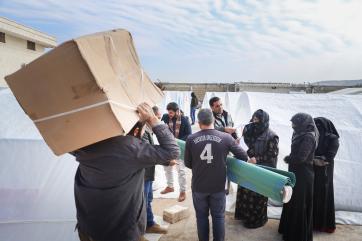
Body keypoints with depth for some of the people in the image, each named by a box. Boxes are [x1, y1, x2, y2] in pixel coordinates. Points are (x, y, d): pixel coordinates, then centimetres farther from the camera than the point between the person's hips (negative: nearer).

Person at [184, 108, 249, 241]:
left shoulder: (191, 139, -11)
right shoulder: (226, 137, -12)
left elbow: (187, 163, -1)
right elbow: (244, 157, -2)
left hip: (198, 186, 1)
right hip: (218, 186, 0)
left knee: (201, 216, 18)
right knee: (218, 216, 17)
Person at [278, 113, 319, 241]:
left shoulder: (309, 137, -20)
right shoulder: (301, 135, 7)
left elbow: (300, 157, -25)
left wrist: (287, 159, -9)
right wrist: (290, 158, -5)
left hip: (303, 175, -9)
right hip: (296, 173, 9)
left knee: (300, 204, 4)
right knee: (292, 202, 19)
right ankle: (289, 228, 35)